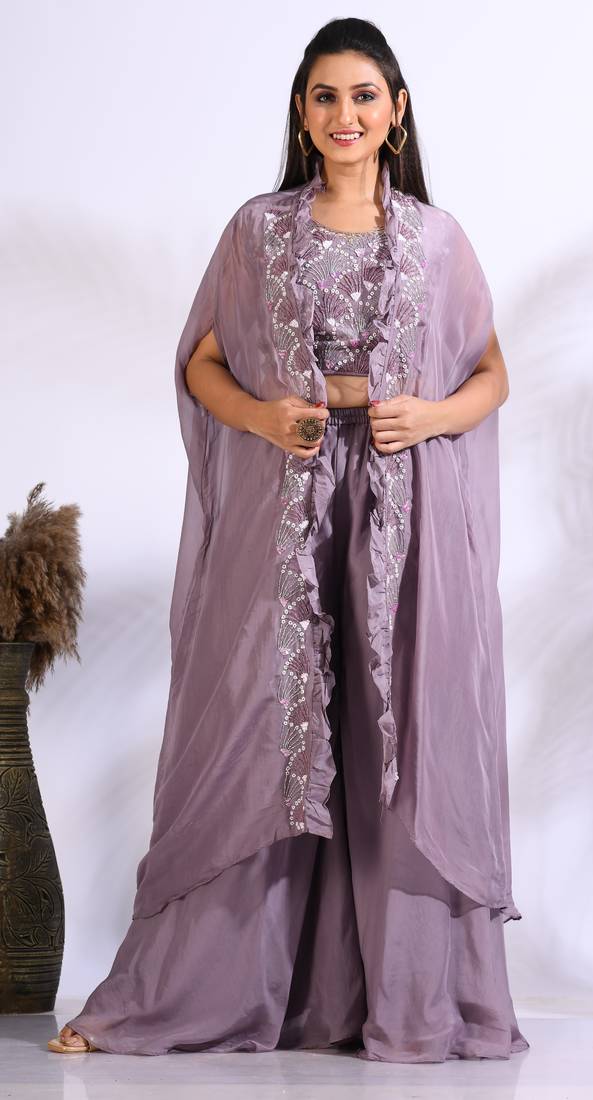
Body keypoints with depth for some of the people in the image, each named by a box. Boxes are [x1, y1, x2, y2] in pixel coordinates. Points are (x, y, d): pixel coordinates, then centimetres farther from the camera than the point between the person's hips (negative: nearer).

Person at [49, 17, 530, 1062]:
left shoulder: (437, 237, 9)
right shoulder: (258, 229, 8)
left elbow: (492, 375, 12)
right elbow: (201, 364, 10)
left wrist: (430, 415, -8)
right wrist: (263, 415, -10)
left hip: (409, 522, 0)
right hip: (285, 515, 0)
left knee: (406, 743, 0)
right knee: (255, 739, 0)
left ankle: (417, 998, 9)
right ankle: (182, 994, 9)